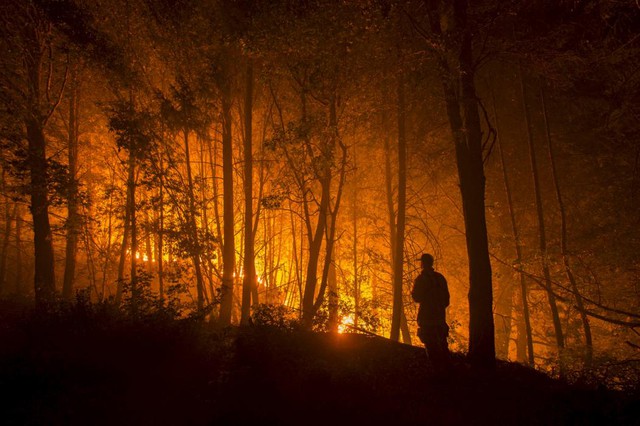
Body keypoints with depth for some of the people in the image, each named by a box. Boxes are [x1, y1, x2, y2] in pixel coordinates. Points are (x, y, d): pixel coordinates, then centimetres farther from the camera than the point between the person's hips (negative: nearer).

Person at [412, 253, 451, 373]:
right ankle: (446, 366, 23)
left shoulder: (421, 279, -11)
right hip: (440, 315, 7)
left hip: (427, 315, -7)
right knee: (441, 342, 18)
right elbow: (446, 297, 13)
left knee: (430, 343, -4)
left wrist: (413, 293, 9)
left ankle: (438, 368, -7)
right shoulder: (440, 277, 8)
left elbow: (417, 298, -11)